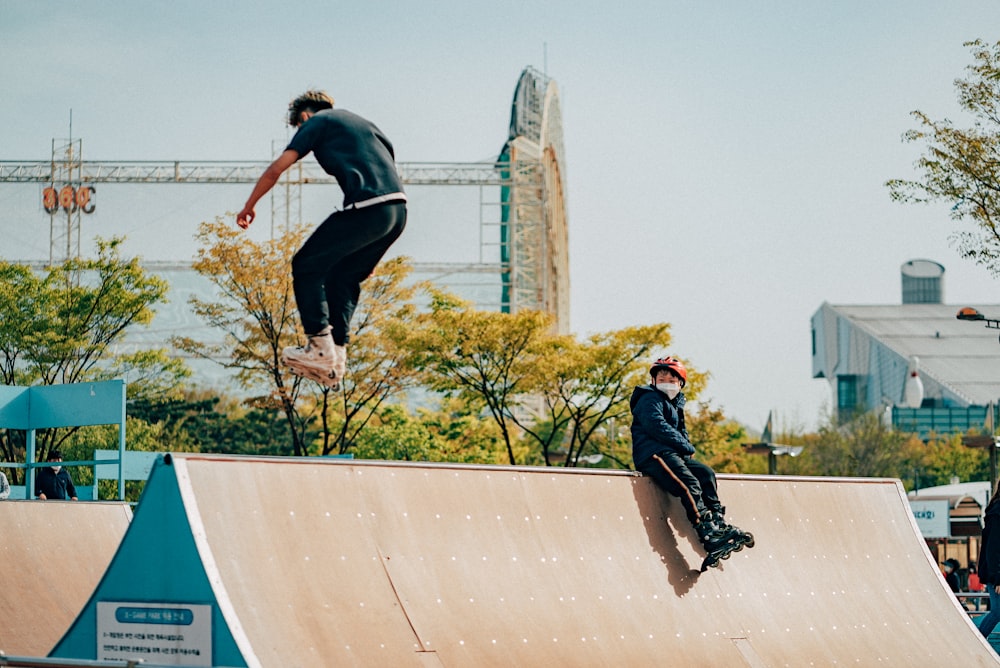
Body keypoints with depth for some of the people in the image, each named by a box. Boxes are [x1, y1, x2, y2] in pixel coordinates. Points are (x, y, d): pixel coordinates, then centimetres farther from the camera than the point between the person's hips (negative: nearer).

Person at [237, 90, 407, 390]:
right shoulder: (359, 121, 32)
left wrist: (249, 206, 21)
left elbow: (276, 169, 6)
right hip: (398, 210, 8)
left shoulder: (317, 122, 11)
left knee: (306, 267, 6)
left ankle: (321, 348, 2)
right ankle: (337, 362, 14)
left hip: (365, 209, -8)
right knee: (343, 276, 20)